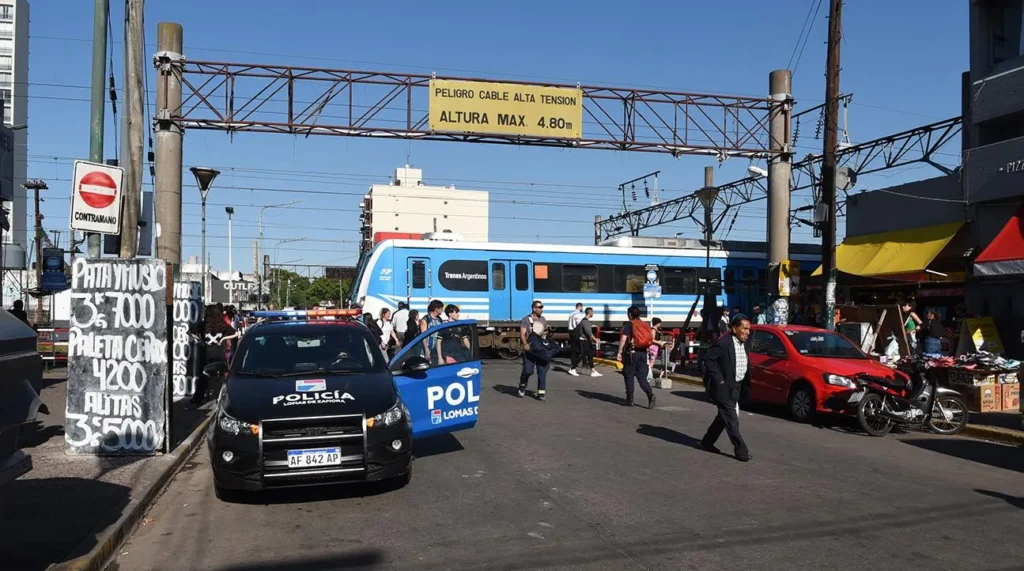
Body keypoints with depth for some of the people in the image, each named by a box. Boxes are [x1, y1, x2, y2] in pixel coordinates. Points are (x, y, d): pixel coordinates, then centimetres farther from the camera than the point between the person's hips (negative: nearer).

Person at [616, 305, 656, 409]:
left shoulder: (628, 325, -7)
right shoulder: (644, 325, 11)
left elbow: (623, 338, -16)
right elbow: (651, 339, 11)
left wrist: (619, 352, -14)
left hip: (631, 353, -5)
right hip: (643, 353, 5)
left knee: (629, 377, 6)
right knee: (642, 377, 6)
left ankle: (629, 400, 9)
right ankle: (651, 395, -14)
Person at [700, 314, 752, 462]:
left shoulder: (743, 344, 9)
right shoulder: (723, 343, -17)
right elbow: (708, 359, -17)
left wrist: (745, 382, 10)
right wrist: (718, 378, -18)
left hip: (736, 388, 9)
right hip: (724, 388, -9)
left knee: (724, 417, 15)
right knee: (731, 420, -5)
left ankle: (707, 442, 29)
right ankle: (741, 450, -1)